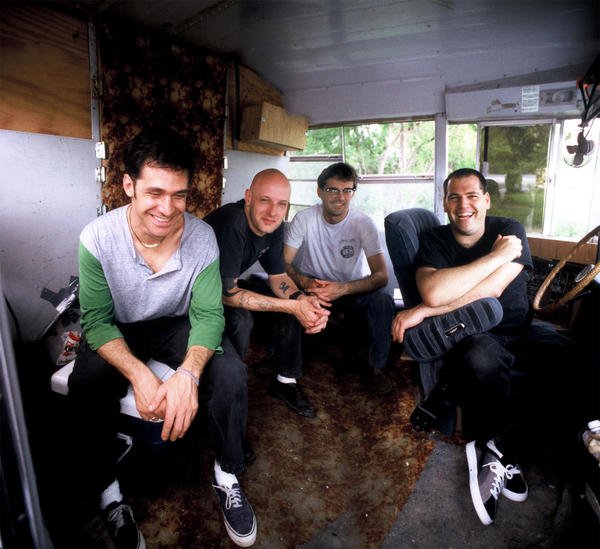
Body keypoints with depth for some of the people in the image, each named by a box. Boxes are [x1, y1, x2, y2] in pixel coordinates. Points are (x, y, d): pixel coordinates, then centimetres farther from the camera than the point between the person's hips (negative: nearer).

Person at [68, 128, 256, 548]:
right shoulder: (98, 238, -21)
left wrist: (188, 374, -38)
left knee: (232, 375, -25)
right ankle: (109, 496, -4)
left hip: (178, 325, 1)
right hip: (119, 332, 0)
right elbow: (97, 321, -18)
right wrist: (139, 373, -36)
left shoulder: (203, 237, -19)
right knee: (86, 386, -30)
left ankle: (227, 476, 0)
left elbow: (208, 314, -18)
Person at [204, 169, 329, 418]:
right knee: (240, 320, -33)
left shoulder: (273, 225, -9)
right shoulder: (231, 225, -34)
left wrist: (301, 299, -23)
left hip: (228, 285, 7)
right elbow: (227, 294, -33)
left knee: (291, 302, -5)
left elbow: (278, 276, 0)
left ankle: (286, 380, 10)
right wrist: (292, 307, -33)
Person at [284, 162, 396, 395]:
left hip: (353, 289, 0)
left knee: (383, 300, -30)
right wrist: (305, 282, -37)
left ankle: (376, 367, -6)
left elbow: (381, 275, -22)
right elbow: (284, 262, -15)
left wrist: (342, 289, -38)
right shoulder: (304, 218, -13)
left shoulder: (363, 223, -15)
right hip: (313, 287, 0)